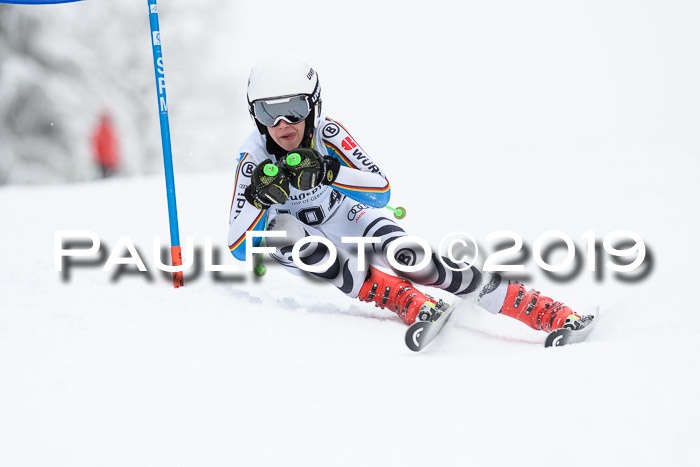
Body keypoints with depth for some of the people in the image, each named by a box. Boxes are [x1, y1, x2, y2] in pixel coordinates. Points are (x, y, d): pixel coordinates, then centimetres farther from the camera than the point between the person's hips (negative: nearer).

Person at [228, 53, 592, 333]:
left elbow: (382, 191, -26)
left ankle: (554, 314, -30)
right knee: (279, 225, -33)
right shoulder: (254, 159, -20)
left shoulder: (326, 133, -20)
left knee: (412, 262, -28)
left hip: (352, 222, 0)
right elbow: (238, 249, -22)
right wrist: (259, 198, -41)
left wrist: (326, 172, -43)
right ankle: (409, 303, -40)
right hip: (312, 253, 1)